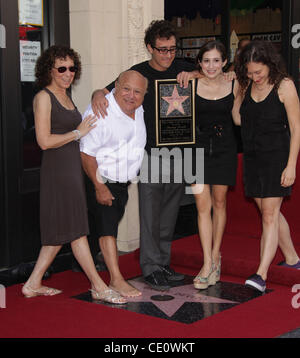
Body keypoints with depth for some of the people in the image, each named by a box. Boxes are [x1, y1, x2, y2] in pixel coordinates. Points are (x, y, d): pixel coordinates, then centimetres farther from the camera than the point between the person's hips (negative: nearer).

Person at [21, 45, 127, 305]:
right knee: (76, 230, -4)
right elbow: (45, 141, -16)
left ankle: (33, 284, 19)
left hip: (73, 167, 9)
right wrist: (78, 132, -11)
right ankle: (99, 288, 1)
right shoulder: (43, 98, -10)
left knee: (63, 231, 11)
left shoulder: (65, 97, 16)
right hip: (58, 169, -9)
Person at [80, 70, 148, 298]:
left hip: (124, 182, 7)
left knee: (112, 224, 15)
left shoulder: (138, 110, 2)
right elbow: (87, 153, -19)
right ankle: (116, 279, -10)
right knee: (107, 227, -10)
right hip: (102, 181, -7)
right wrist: (99, 187, -19)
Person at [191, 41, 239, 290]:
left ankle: (216, 256, 25)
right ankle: (208, 265, -3)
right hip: (198, 148, 0)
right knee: (203, 206, -5)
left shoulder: (233, 85, -2)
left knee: (219, 203, 9)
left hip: (224, 148, 1)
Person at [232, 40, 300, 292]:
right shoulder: (246, 85, 6)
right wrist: (235, 92, -5)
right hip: (252, 156, 6)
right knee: (269, 212, 14)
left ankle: (261, 274, -11)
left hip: (277, 156, -6)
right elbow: (237, 120, 5)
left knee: (269, 214, -9)